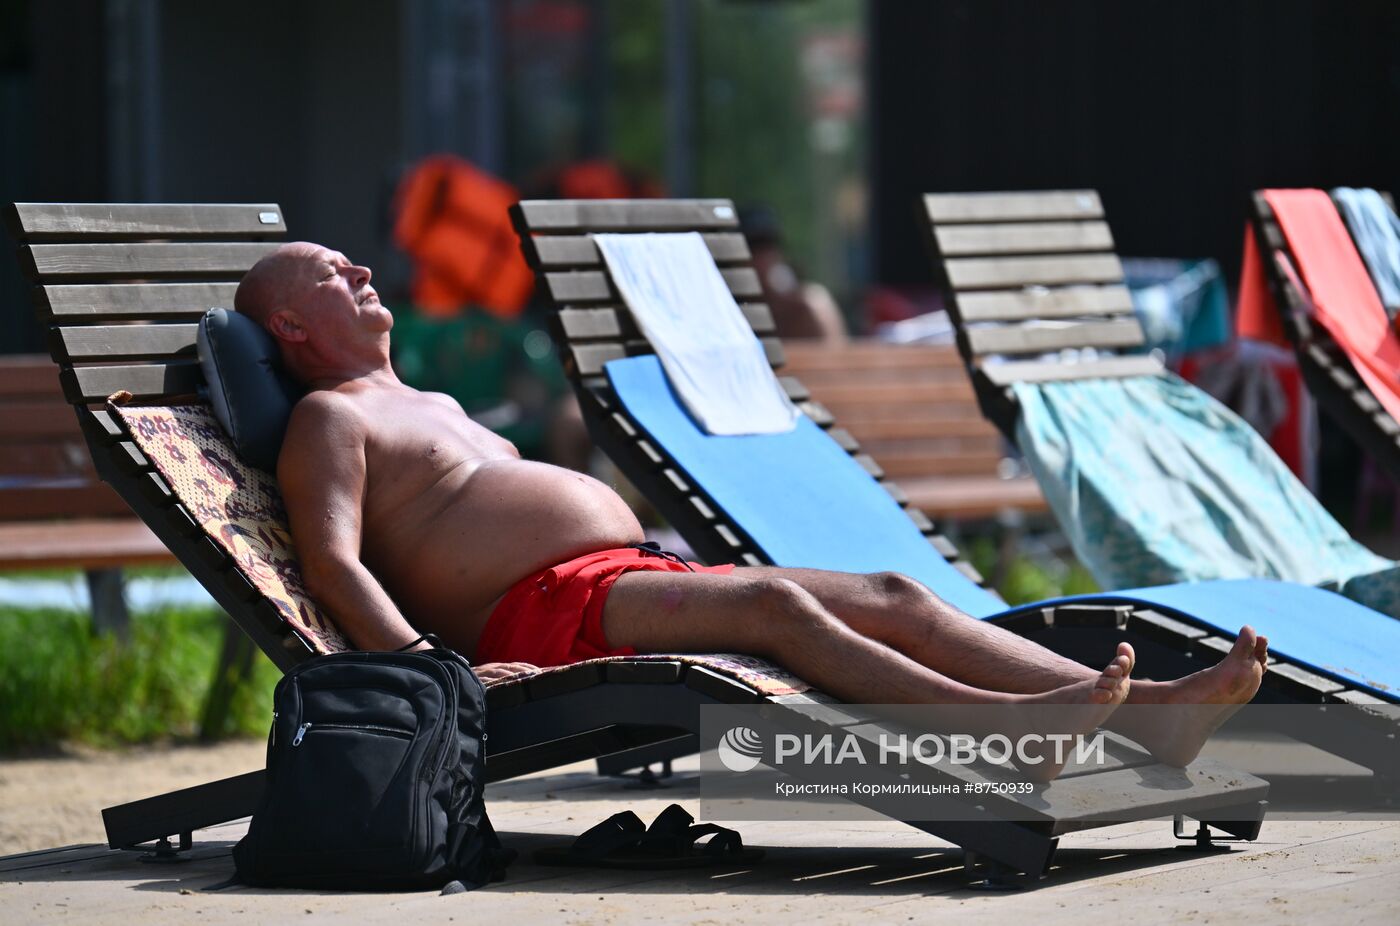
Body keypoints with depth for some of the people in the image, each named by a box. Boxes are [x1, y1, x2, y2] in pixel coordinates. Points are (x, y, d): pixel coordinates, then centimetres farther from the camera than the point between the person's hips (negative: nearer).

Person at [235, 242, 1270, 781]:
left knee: (894, 595, -8)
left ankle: (1151, 711, -23)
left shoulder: (436, 408, 34)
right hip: (543, 613, -9)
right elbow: (333, 562, -11)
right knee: (776, 601, -33)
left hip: (638, 577, 9)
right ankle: (1008, 721, -52)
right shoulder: (329, 420, 4)